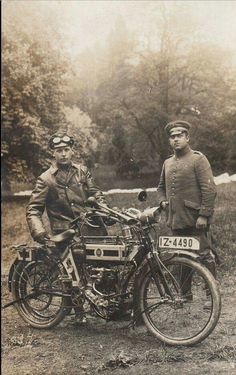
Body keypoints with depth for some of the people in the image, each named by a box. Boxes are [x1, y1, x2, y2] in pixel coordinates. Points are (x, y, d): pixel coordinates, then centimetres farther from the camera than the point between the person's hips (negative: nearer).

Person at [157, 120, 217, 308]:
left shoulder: (198, 159, -4)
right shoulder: (168, 163, 15)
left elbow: (209, 189, -11)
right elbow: (161, 186, 29)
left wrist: (204, 215, -16)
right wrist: (163, 201, 8)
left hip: (196, 220, -6)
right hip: (176, 220, 6)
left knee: (205, 256, -2)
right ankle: (185, 294, 24)